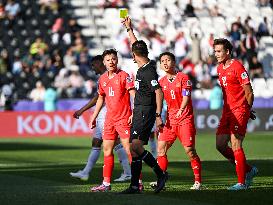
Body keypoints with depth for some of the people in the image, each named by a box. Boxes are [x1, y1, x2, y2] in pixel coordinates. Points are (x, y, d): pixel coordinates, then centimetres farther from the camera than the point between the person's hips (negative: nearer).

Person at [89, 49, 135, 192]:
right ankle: (106, 183, 12)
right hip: (109, 119, 7)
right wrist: (94, 117, 23)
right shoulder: (102, 79, 11)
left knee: (129, 150, -8)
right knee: (107, 150, 7)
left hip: (123, 118, -7)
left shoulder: (123, 76, -7)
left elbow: (134, 95, -11)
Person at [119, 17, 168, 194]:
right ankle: (135, 186, 8)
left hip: (146, 112, -9)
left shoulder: (148, 71, -16)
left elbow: (159, 93, -21)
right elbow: (136, 44, 27)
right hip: (139, 111, 9)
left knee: (135, 146, -20)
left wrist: (158, 116, -24)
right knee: (135, 149, 6)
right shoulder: (144, 67, 11)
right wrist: (129, 29, 34)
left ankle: (161, 173, -14)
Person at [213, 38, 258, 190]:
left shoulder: (237, 67, -13)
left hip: (240, 111, -9)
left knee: (235, 145, -12)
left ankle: (242, 182, -4)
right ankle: (249, 170, 18)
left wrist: (247, 110, -2)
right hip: (227, 111, 9)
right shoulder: (220, 68, 14)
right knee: (220, 145, 4)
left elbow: (249, 92, -11)